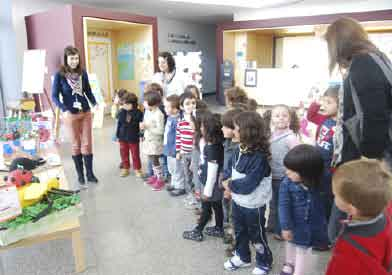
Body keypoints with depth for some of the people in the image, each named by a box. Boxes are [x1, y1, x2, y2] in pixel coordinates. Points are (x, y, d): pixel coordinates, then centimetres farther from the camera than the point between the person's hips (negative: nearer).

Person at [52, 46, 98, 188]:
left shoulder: (83, 73, 0)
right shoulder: (59, 75, -10)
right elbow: (55, 96, -9)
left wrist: (95, 103, -9)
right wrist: (64, 110, -23)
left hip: (86, 113, 3)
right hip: (71, 115, -2)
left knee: (87, 144, 6)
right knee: (76, 145, 9)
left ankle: (90, 173, 18)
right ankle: (80, 175, 21)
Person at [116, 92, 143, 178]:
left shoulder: (138, 113, -13)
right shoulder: (121, 112, -3)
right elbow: (119, 124, 4)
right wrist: (117, 135, 6)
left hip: (133, 138, -3)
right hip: (123, 137, 4)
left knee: (135, 155, 8)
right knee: (124, 154, 14)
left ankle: (137, 169, 24)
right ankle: (125, 168, 30)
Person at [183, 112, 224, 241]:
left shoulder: (212, 148, -28)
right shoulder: (212, 144, -1)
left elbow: (212, 171, -25)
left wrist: (207, 191, -20)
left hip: (212, 185, -8)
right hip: (215, 184, 8)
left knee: (206, 208, 9)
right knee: (217, 206, 21)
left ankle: (197, 232, 26)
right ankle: (218, 229, 38)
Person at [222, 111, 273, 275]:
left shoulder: (259, 157, -29)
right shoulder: (240, 149, -4)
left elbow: (248, 185, -30)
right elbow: (230, 168, 7)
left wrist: (230, 185, -17)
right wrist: (226, 181, -11)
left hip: (253, 205, -7)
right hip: (237, 200, 8)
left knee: (256, 235, 14)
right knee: (239, 231, 25)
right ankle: (242, 257, 48)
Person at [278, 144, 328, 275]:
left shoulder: (319, 183, -21)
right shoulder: (286, 184, -26)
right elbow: (284, 206, -21)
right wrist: (286, 227, -18)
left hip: (312, 226, 0)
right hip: (294, 225, 0)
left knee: (304, 249, 20)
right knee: (291, 244, 28)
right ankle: (290, 263, 58)